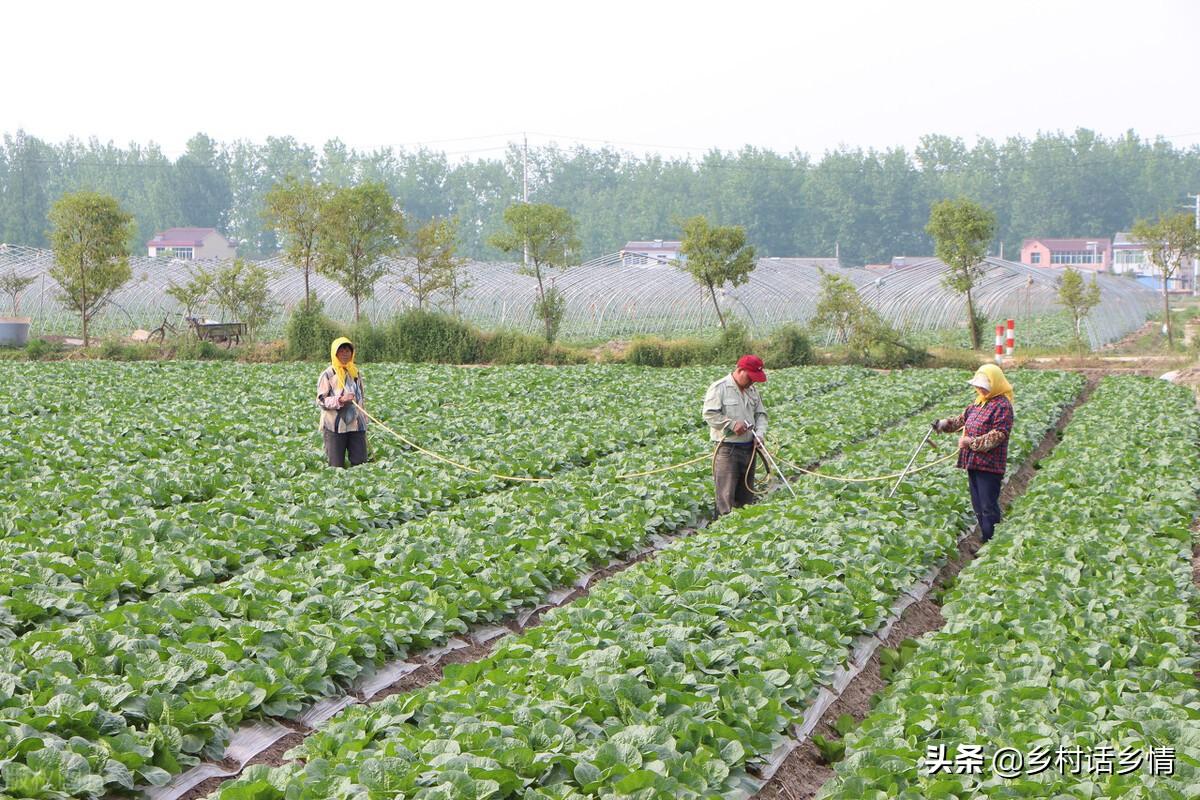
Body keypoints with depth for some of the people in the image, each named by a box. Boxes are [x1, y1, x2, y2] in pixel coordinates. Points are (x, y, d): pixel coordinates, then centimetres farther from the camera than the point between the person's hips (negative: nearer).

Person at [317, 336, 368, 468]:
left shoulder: (355, 373, 13)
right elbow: (321, 400, -7)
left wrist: (364, 421, 21)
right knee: (337, 466, -1)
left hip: (356, 426, 4)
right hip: (335, 427, -4)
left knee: (360, 463, 0)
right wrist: (340, 400, -22)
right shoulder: (328, 375, -3)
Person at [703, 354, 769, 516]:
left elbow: (761, 414, 18)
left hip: (749, 448, 7)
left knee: (746, 496, 13)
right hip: (727, 449, -7)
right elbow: (709, 414, -15)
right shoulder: (719, 388, -8)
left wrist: (760, 432, -2)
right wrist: (732, 425, -21)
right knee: (726, 495, -10)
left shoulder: (752, 390, 14)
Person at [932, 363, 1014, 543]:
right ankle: (984, 540, 24)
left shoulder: (1002, 405, -13)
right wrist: (944, 424, 7)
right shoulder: (978, 403, 15)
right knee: (978, 505, 15)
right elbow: (963, 419, 25)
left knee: (988, 507, -7)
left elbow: (999, 435, -20)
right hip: (973, 462, 9)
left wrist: (971, 442, -20)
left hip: (989, 465, -9)